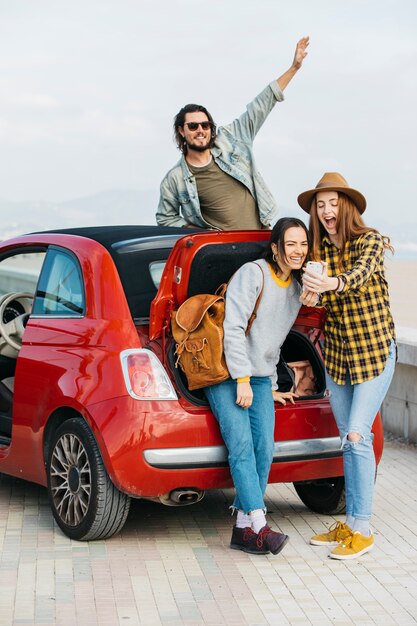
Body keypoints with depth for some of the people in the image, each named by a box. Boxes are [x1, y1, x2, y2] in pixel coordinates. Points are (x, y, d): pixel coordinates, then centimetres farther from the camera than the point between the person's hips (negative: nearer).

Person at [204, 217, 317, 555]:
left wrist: (271, 387, 21)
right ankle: (259, 526, -24)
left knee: (264, 449, -8)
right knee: (242, 445, -18)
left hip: (259, 376, 7)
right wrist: (242, 380, -20)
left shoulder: (296, 288, 12)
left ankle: (243, 528, -6)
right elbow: (233, 328, -17)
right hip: (225, 374, -7)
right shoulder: (252, 274, -11)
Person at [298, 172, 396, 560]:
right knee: (348, 440, 9)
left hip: (374, 352, -5)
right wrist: (312, 287, -28)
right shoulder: (319, 249, 3)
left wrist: (333, 283, -55)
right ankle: (350, 525, 17)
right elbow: (317, 300, -4)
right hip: (336, 353, 5)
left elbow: (361, 272, -33)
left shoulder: (370, 241, -12)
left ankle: (362, 530, -6)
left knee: (357, 436, -13)